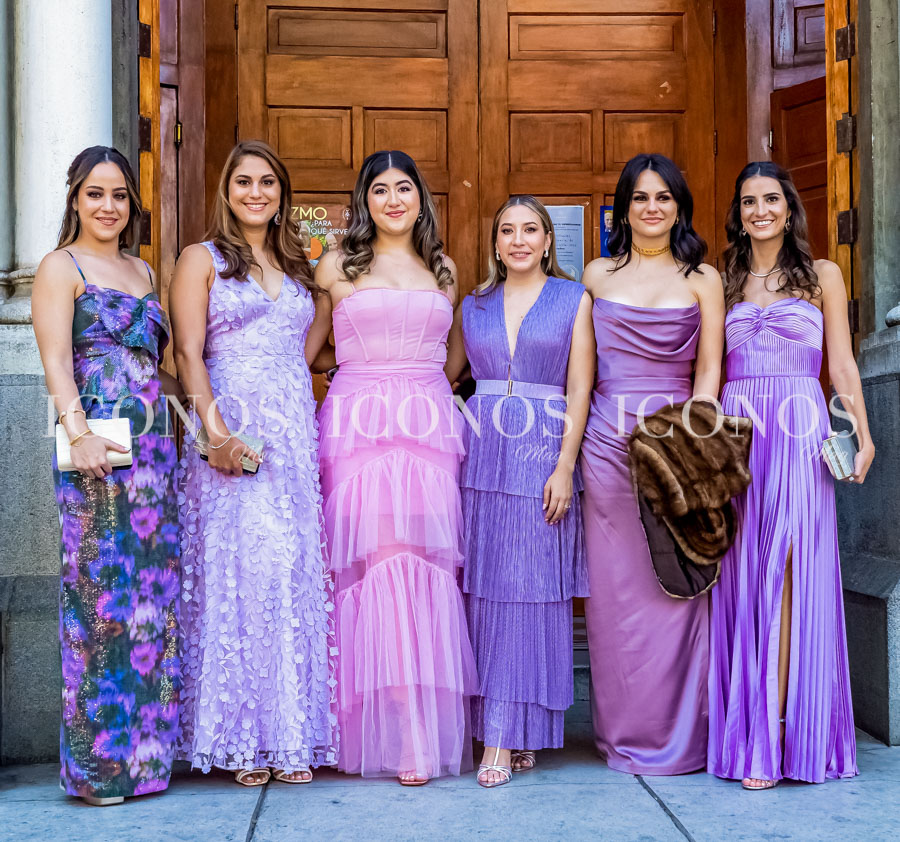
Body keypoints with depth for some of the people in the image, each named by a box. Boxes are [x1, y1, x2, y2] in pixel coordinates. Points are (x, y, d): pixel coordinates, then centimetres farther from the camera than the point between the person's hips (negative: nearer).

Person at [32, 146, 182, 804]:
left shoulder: (143, 271, 21)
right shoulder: (60, 267, 2)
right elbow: (56, 361, -9)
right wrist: (80, 431, -21)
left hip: (154, 445, 7)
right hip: (96, 446, -6)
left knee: (153, 591, 6)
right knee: (101, 589, -6)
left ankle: (146, 744, 15)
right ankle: (100, 761, 2)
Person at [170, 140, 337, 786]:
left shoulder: (297, 265, 19)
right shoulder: (203, 259, 5)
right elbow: (189, 353, -6)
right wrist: (214, 422, -19)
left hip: (296, 429, 5)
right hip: (234, 430, -4)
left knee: (297, 573, 2)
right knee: (238, 569, -7)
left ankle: (292, 732, 10)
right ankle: (244, 737, 2)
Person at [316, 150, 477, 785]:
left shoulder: (443, 270, 19)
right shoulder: (338, 267, 10)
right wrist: (372, 371, 8)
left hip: (431, 426, 3)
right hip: (359, 424, -2)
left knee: (426, 563, -4)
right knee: (375, 561, -10)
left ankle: (425, 728, -1)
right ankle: (382, 731, -4)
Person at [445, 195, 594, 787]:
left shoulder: (574, 300, 6)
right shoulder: (474, 306, 14)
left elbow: (579, 390, -1)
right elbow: (442, 376, 19)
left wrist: (565, 466, -9)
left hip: (544, 454, -3)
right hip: (481, 450, 3)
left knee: (532, 589, -3)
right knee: (484, 589, 2)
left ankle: (515, 734, 2)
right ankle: (497, 736, 10)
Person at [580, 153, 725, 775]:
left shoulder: (702, 279, 7)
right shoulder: (597, 275, 12)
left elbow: (708, 368, 2)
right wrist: (575, 446, 4)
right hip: (608, 438, 2)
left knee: (674, 584, -1)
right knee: (615, 585, 3)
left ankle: (676, 734, 11)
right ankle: (625, 730, 15)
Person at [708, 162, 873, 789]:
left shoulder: (821, 276, 10)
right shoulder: (724, 283, 15)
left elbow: (842, 363, 6)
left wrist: (862, 432, -4)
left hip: (799, 432, -2)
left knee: (789, 574, -8)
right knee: (744, 580, 0)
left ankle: (774, 739, -4)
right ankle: (754, 733, 8)